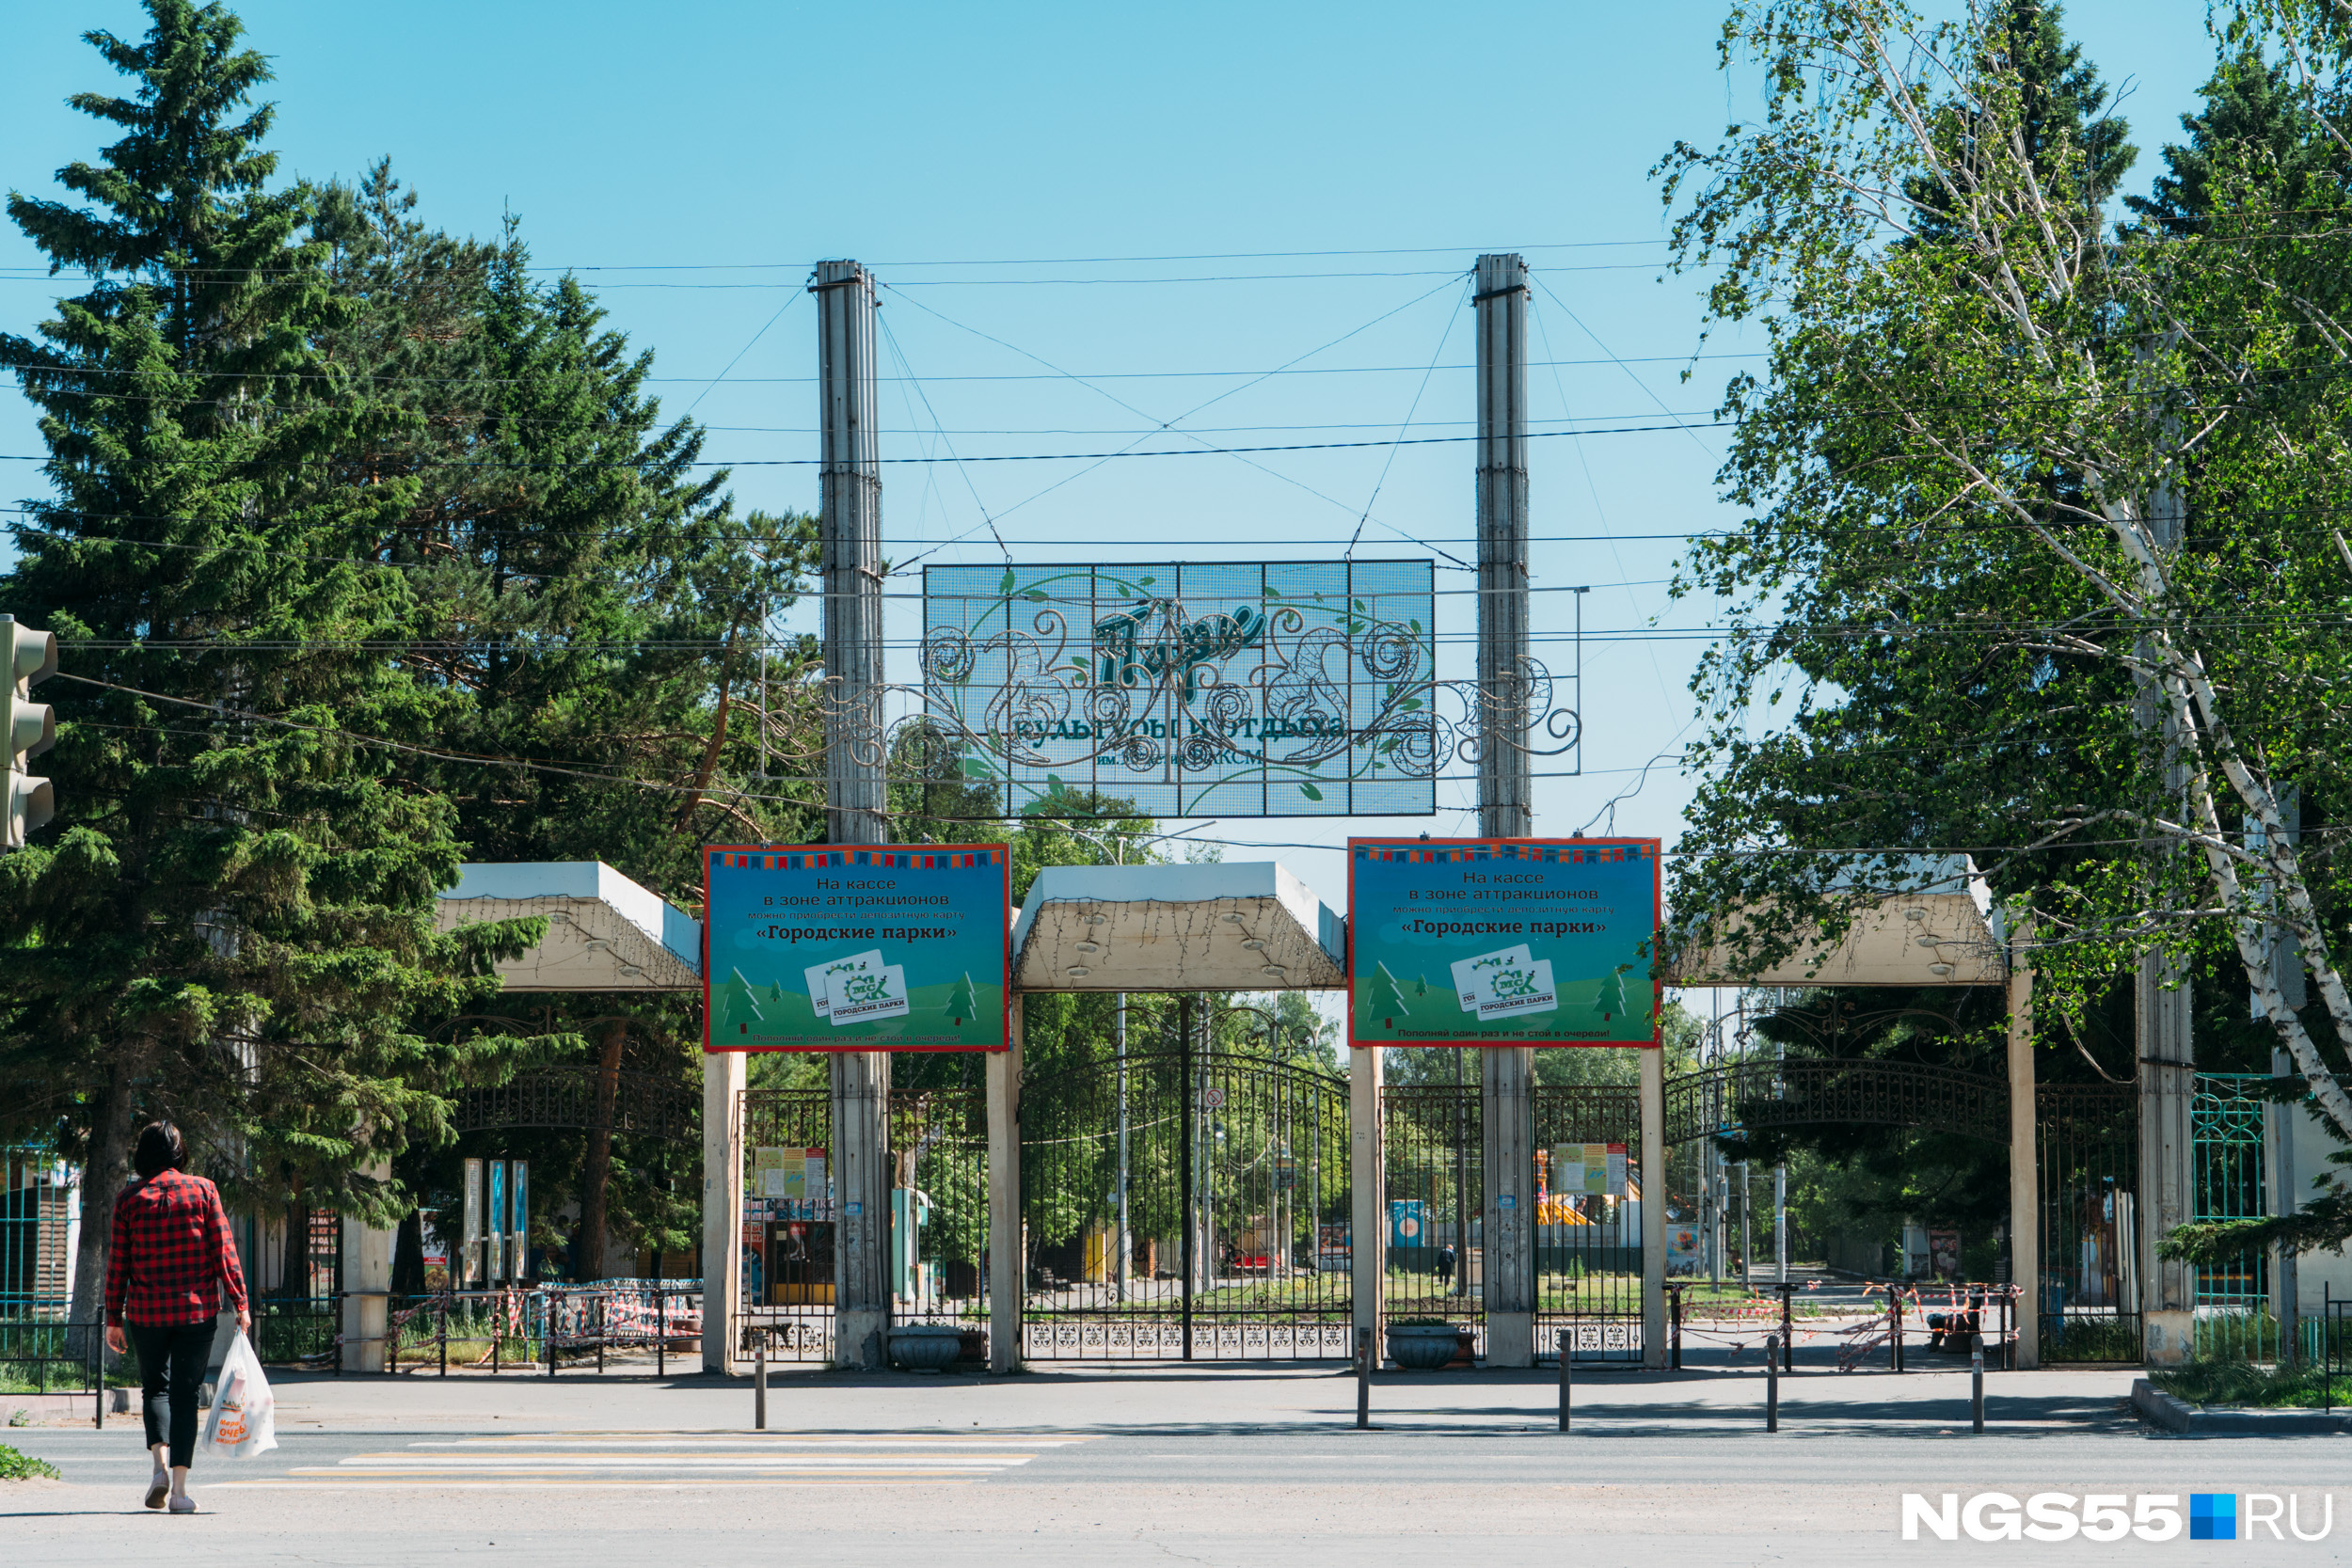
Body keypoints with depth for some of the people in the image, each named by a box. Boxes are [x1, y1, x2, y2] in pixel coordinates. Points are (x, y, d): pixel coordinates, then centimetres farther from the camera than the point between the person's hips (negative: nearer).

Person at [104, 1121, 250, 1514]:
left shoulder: (130, 1198, 0)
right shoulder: (202, 1190, -1)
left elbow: (118, 1263, 2)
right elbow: (223, 1251, -3)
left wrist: (114, 1318, 7)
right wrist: (240, 1303, 1)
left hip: (146, 1309, 0)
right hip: (197, 1307, 0)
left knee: (155, 1385, 17)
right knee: (185, 1392, 5)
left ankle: (161, 1462, -7)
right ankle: (179, 1488, -1)